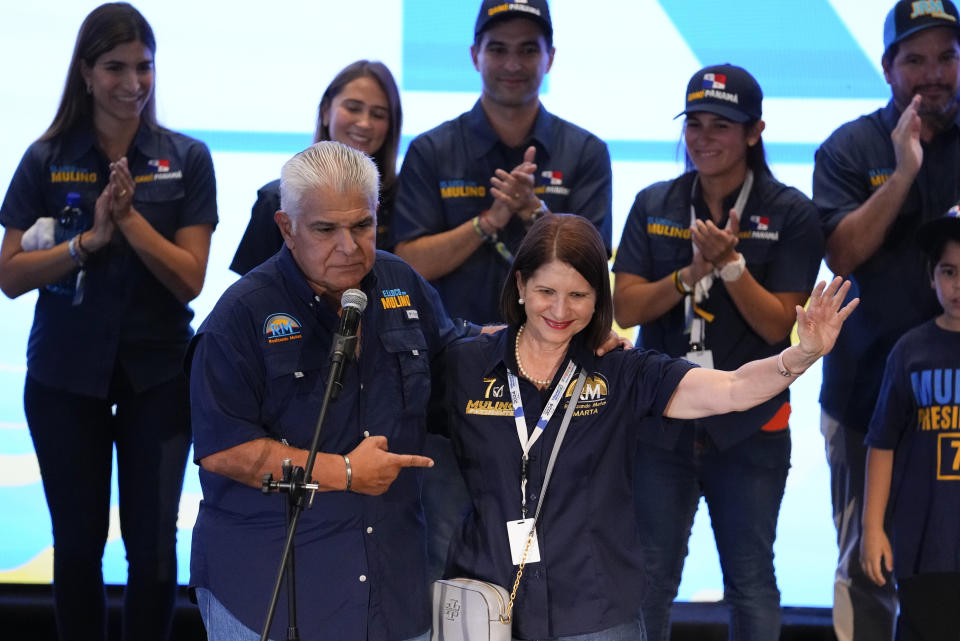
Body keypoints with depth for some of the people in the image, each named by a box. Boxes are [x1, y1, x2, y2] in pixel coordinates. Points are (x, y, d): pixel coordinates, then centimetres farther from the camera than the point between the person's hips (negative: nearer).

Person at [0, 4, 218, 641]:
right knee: (78, 541, 8)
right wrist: (90, 240, -17)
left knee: (154, 542, -3)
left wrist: (130, 217, -18)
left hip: (158, 374, -1)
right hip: (65, 375, 1)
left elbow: (189, 278, -6)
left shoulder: (186, 159, -1)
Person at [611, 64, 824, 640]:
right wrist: (692, 272, -16)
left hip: (751, 426, -2)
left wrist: (730, 263, -21)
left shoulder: (790, 214, -3)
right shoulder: (654, 206, 6)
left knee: (752, 583, 4)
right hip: (661, 420, 2)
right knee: (649, 581, 6)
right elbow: (626, 309, -2)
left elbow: (778, 326, -7)